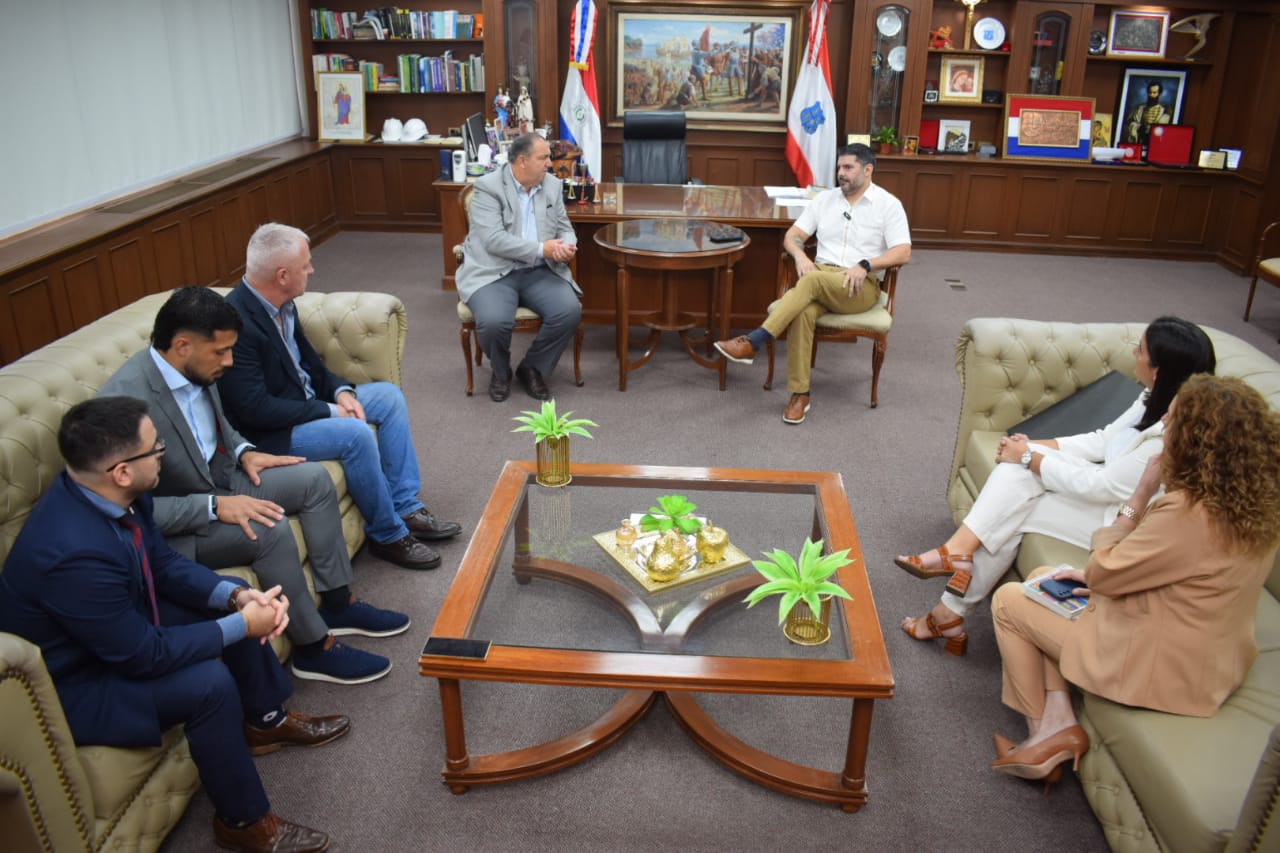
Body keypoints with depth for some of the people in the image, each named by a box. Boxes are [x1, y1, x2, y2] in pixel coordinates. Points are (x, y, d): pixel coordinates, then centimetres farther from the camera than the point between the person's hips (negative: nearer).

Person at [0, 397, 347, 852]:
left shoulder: (108, 491, -13)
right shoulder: (77, 552, -39)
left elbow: (164, 563, 1)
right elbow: (143, 654, -28)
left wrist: (237, 596, -13)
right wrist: (243, 624, -22)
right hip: (69, 684, -9)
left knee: (231, 602, 7)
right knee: (210, 681, -27)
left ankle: (265, 718, 27)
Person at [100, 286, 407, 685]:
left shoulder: (196, 369, -6)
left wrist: (243, 451, -1)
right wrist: (215, 507, -30)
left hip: (220, 482, 9)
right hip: (173, 532, -9)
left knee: (314, 479, 0)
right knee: (269, 529, -29)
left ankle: (337, 602, 10)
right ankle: (314, 647, -10)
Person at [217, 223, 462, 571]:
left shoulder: (281, 305, -1)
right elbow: (256, 409, -27)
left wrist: (341, 391, -7)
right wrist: (328, 411, -20)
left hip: (307, 403, 10)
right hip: (269, 434, -10)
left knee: (389, 395, 4)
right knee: (356, 433, -28)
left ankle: (406, 507, 6)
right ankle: (388, 535, -8)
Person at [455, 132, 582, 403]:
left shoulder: (552, 186, 10)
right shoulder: (488, 187, -7)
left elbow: (565, 229, 15)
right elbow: (494, 239, -18)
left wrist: (566, 246, -11)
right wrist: (541, 249, -20)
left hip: (540, 272, 5)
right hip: (493, 272, -4)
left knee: (570, 312, -23)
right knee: (494, 321, -33)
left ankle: (533, 368, 4)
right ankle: (501, 372, 4)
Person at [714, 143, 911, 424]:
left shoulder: (888, 205, 2)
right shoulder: (824, 198, 14)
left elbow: (903, 253, -7)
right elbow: (792, 236, 11)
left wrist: (865, 265, -22)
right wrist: (801, 256, -12)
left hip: (862, 286, -3)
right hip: (821, 279, 3)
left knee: (812, 281, -36)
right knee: (803, 311, -34)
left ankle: (752, 342, -39)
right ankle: (800, 394, -28)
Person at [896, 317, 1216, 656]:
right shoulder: (1157, 398, -3)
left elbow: (1100, 486, -25)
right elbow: (1104, 439, 8)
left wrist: (1030, 458, -15)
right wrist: (1037, 446, -4)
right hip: (1109, 484, 8)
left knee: (1009, 514, -15)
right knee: (1017, 464, -12)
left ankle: (951, 611, -5)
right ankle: (958, 552, -15)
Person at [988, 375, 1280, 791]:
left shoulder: (1187, 514, -33)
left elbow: (1101, 574, -19)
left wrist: (1140, 495, -17)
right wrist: (1104, 575, 2)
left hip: (1159, 666, -9)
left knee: (1008, 600, 6)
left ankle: (1045, 727, 18)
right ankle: (1057, 719, 10)